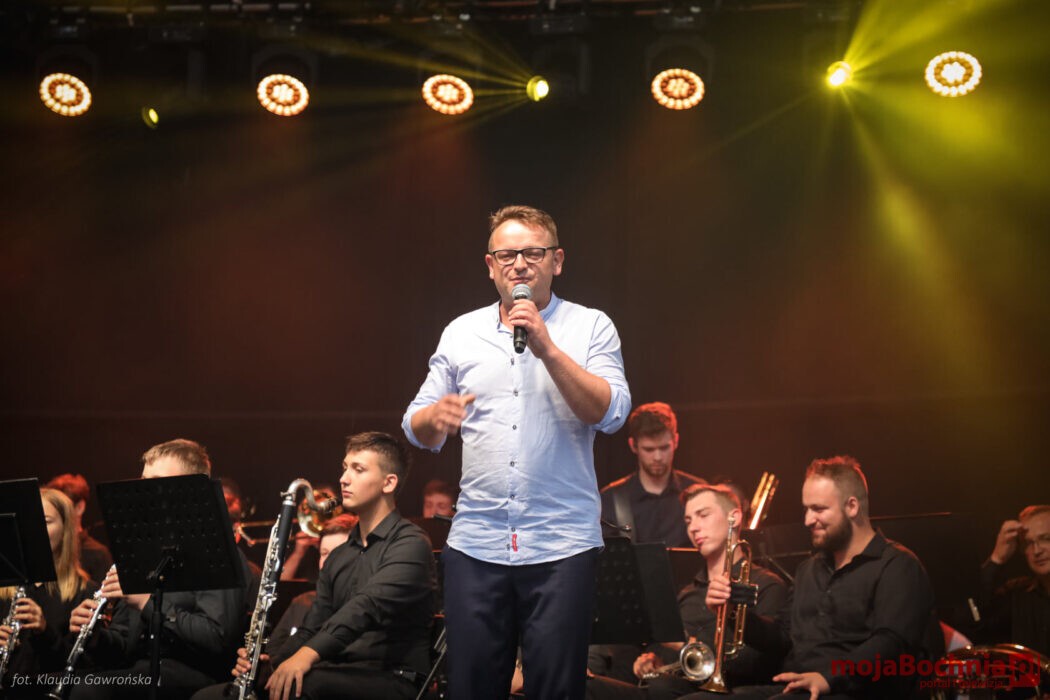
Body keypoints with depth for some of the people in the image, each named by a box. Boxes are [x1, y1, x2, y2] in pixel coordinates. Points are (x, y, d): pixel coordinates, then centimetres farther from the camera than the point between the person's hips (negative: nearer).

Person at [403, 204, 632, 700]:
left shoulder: (590, 327, 6)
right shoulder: (461, 333, 13)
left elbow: (610, 414, -9)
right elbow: (417, 430, 14)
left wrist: (547, 348, -16)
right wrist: (435, 417, -10)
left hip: (562, 546, -2)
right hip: (474, 544, 2)